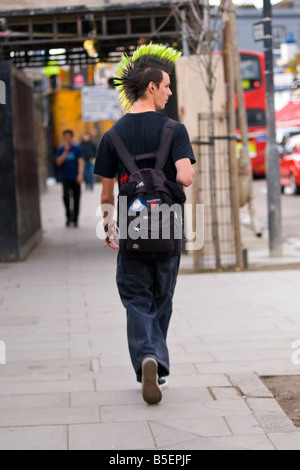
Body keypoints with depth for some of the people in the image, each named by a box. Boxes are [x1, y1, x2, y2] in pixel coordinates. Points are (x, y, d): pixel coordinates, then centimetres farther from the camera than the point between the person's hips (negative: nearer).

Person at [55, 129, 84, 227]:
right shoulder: (60, 149, 5)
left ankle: (75, 219, 16)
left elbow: (81, 162, -4)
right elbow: (58, 162, -5)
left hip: (75, 178, 0)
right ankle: (69, 215, -11)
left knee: (76, 198, 4)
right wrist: (66, 151, -12)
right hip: (65, 177, 0)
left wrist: (80, 174, -16)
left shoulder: (77, 148, 1)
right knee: (66, 195, -21)